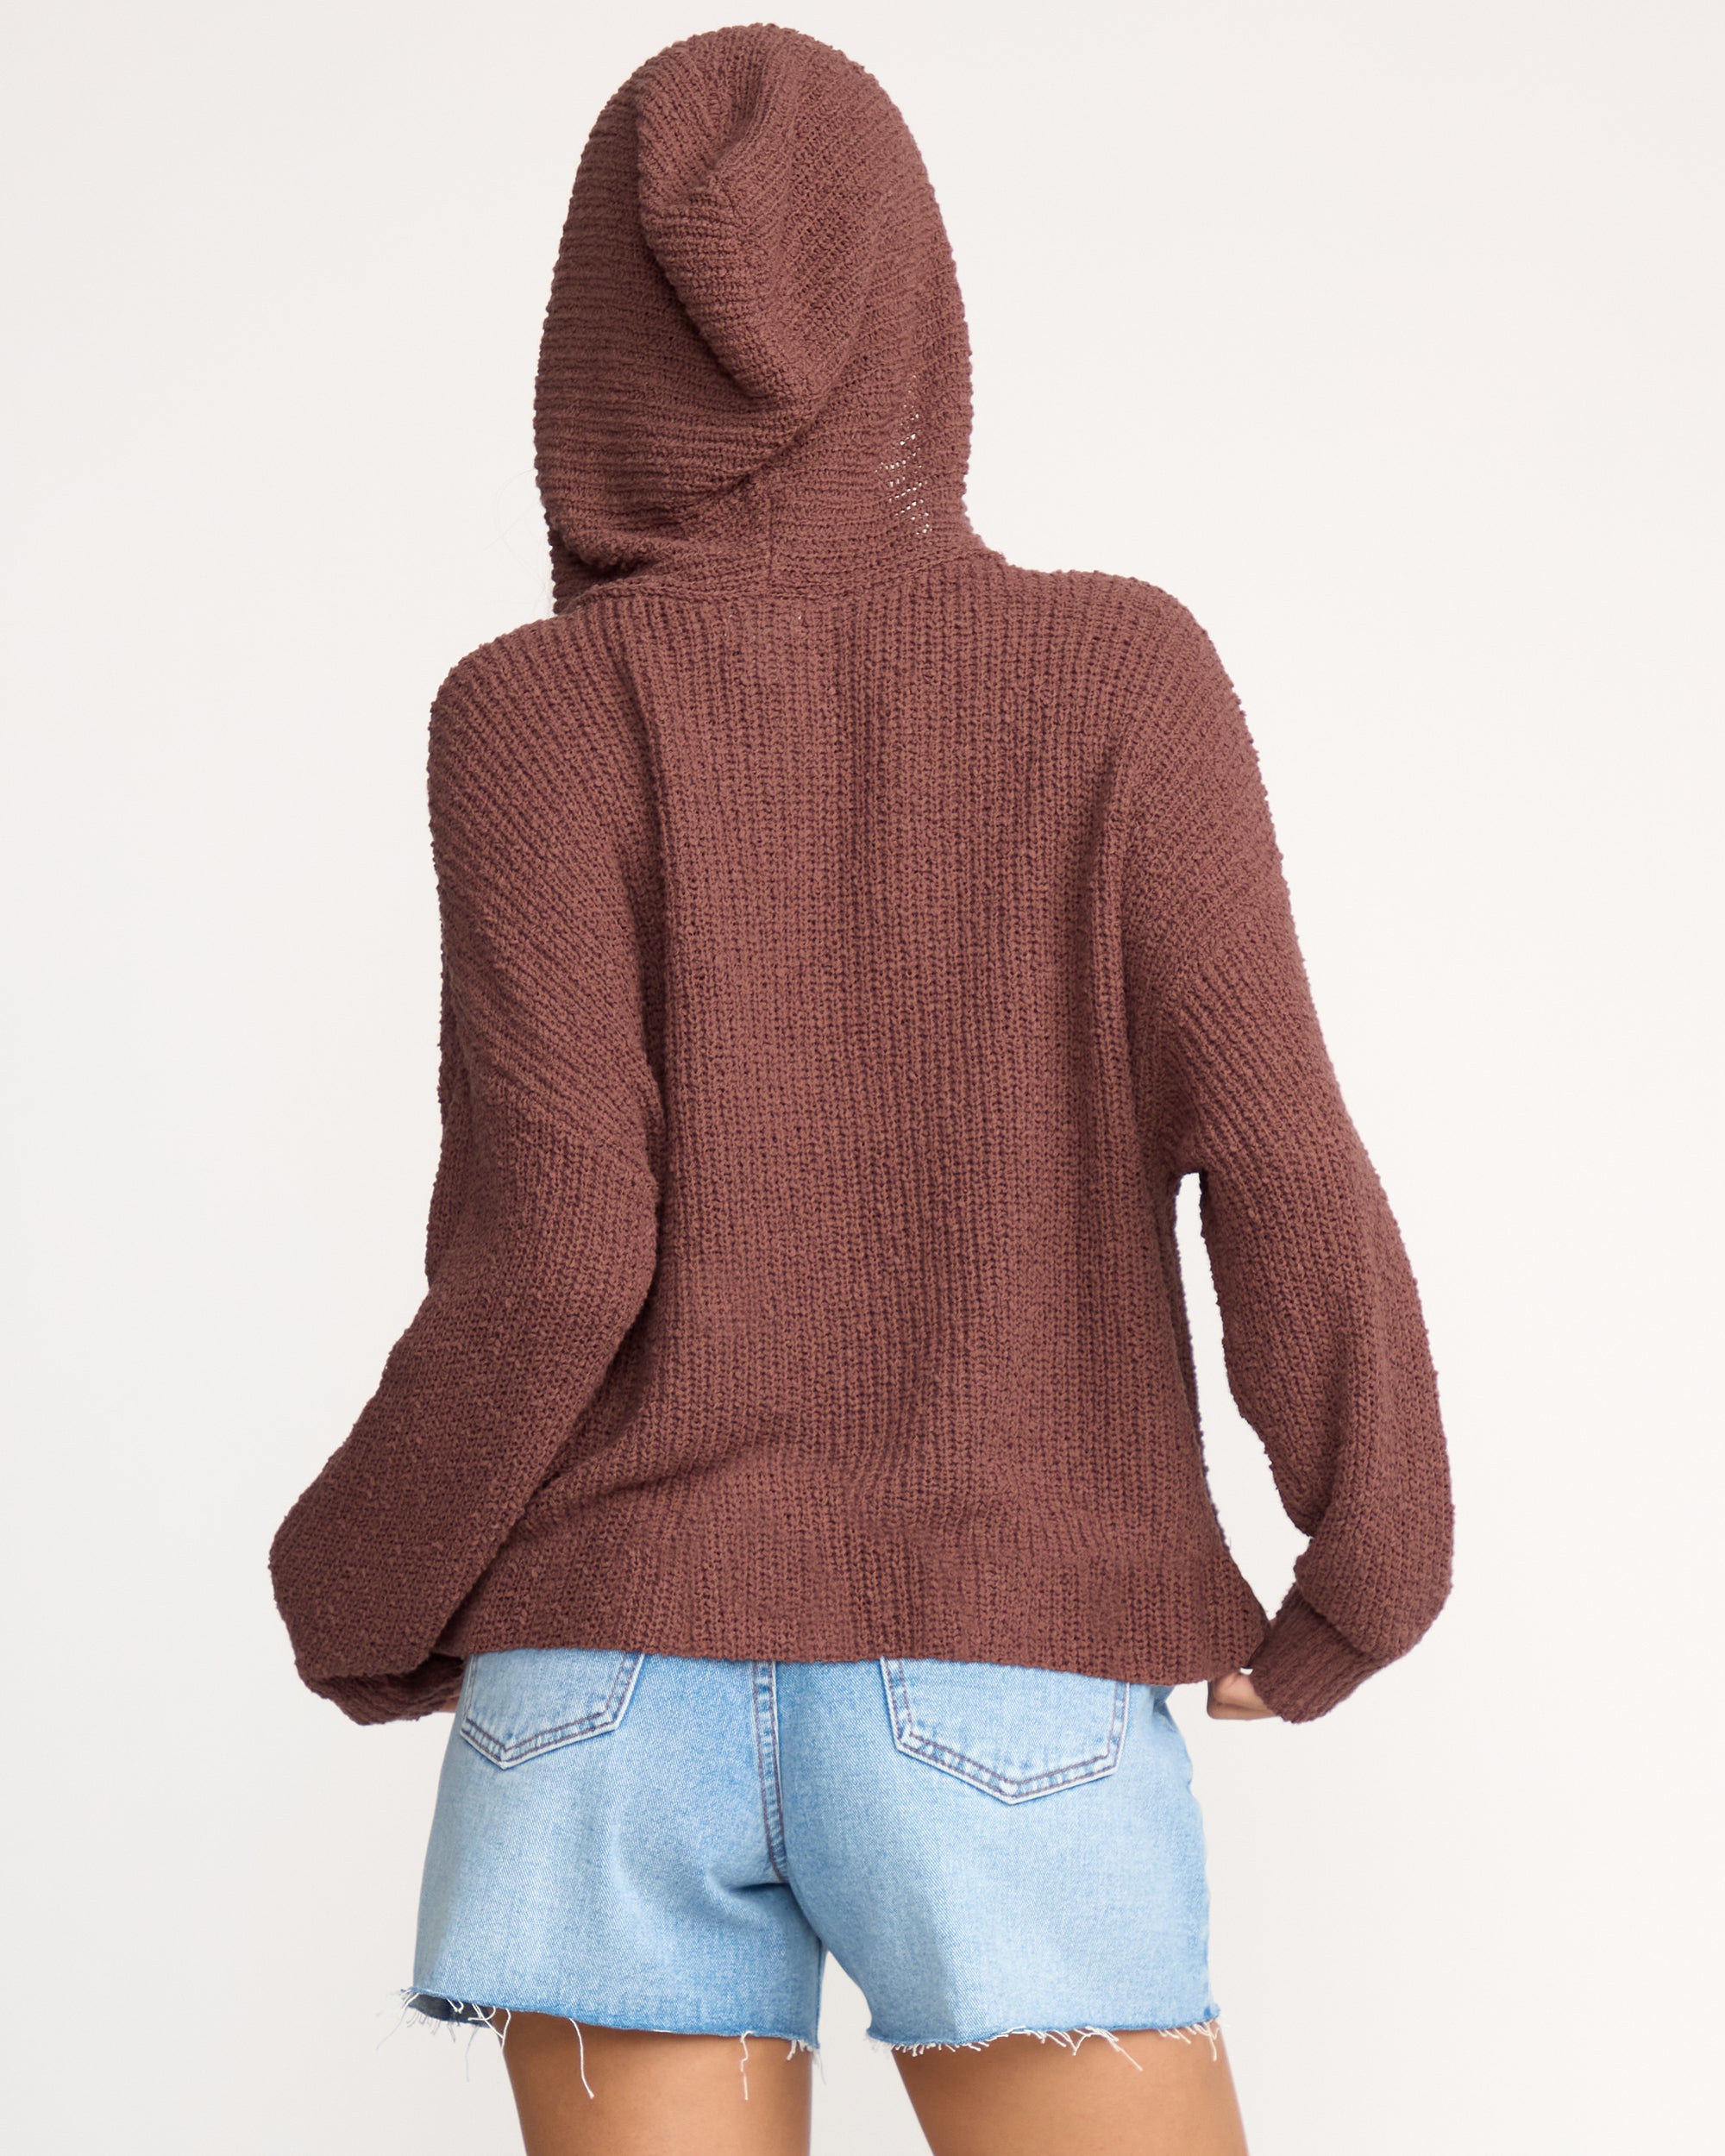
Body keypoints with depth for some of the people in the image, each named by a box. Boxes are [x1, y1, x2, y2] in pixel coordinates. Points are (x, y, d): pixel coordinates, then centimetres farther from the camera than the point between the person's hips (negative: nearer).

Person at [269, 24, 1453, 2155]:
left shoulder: (537, 714, -4)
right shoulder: (1123, 673, -1)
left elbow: (550, 1255, -12)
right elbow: (1275, 1163, -9)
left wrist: (364, 1600, 5)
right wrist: (1370, 1570, 7)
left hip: (623, 1691, 1)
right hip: (1003, 1700, 0)